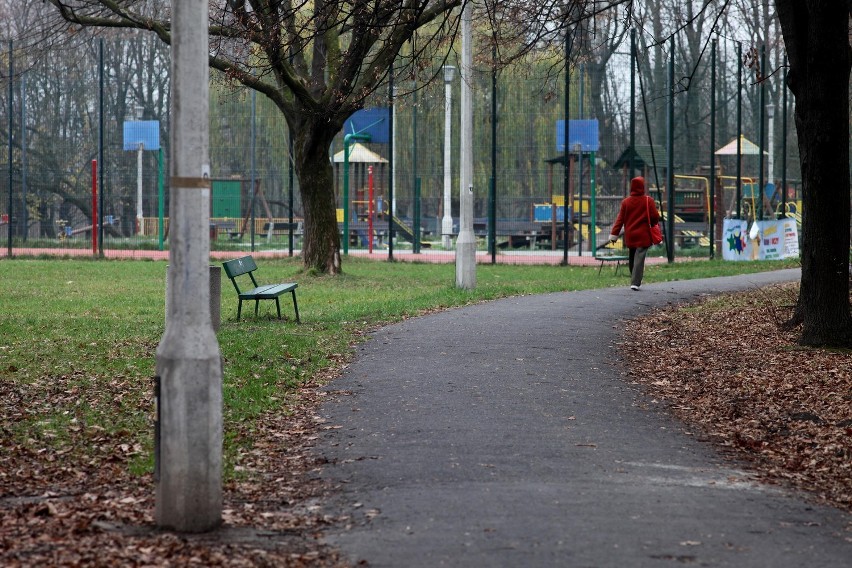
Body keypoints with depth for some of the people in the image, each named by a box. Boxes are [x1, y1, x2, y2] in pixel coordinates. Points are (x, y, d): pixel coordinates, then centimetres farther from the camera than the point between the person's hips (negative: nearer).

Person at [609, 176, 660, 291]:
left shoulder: (625, 202, 2)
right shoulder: (648, 201, -6)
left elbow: (620, 219, -1)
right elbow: (655, 217, -5)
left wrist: (613, 234, -2)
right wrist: (653, 224, 18)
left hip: (630, 235, 3)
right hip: (643, 235, -3)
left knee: (632, 259, 16)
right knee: (639, 259, -7)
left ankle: (635, 281, 24)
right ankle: (635, 283, -17)